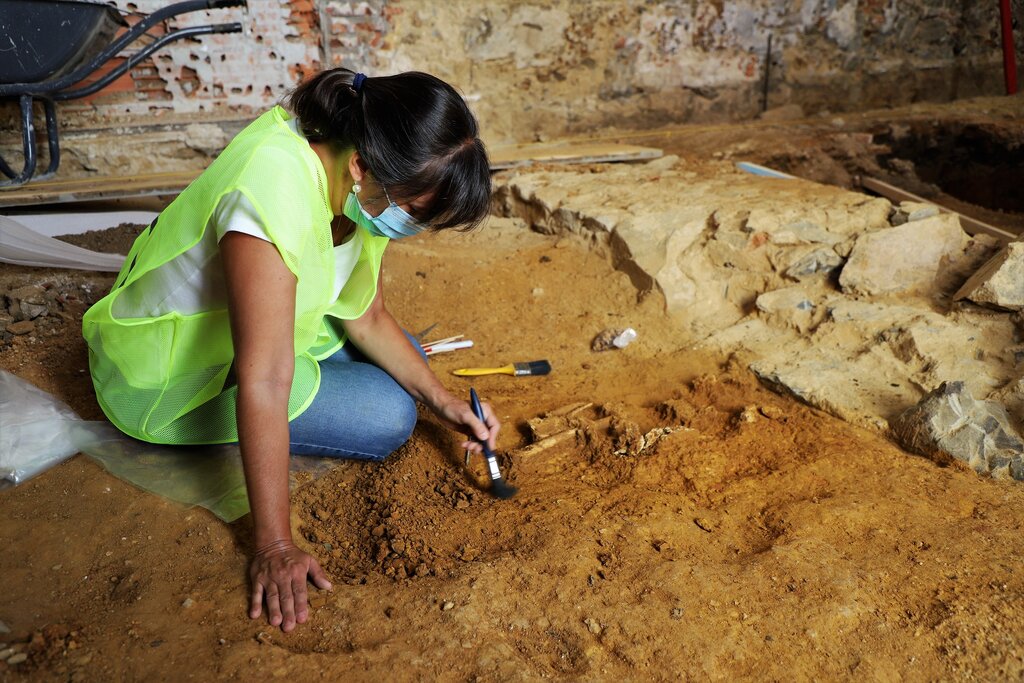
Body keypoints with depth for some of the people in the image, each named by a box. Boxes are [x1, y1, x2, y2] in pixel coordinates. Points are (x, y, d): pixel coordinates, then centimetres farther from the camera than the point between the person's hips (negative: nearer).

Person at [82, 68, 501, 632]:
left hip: (225, 323, 8)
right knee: (387, 416, -15)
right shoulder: (277, 191, -38)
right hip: (169, 380, -7)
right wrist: (274, 545, -33)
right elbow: (264, 383, -38)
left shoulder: (363, 188, -11)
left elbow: (367, 318, -1)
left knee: (403, 361, 5)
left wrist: (441, 400, -11)